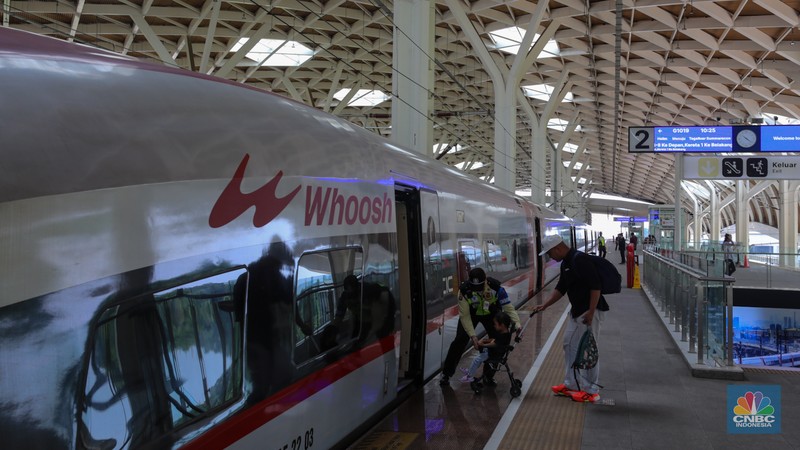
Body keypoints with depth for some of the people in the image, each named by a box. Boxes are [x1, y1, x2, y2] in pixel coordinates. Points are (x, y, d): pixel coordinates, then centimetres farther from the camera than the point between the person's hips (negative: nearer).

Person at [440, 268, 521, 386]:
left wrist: (517, 324, -41)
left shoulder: (496, 288, -35)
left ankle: (488, 375, 8)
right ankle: (446, 373, 7)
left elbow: (508, 307, -28)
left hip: (490, 314, 1)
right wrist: (473, 335, -34)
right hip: (471, 313, -1)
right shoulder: (464, 290, -36)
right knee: (460, 341, -8)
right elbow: (465, 316, -28)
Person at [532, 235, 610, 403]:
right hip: (577, 311, 11)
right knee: (569, 345, 15)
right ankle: (570, 385, 26)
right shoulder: (565, 263, 11)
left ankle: (591, 391, 7)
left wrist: (591, 312, -25)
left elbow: (595, 286, -24)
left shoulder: (580, 259, -20)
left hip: (590, 311, -11)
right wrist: (545, 305, 12)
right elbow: (560, 288, 19)